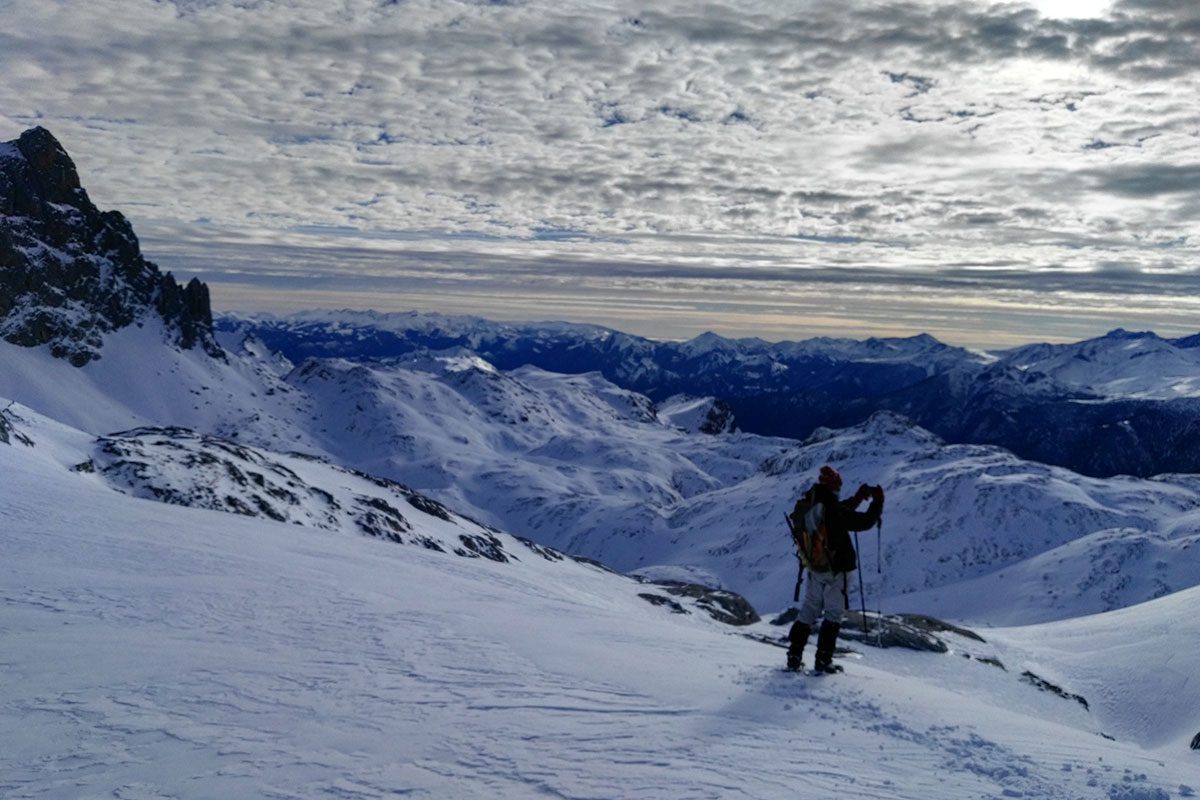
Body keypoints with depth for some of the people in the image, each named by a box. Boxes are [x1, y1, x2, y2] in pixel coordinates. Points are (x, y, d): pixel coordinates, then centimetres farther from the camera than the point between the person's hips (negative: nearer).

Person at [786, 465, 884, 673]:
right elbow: (865, 521, -14)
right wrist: (877, 502, 1)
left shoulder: (805, 507, 0)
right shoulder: (833, 510, -22)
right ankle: (823, 660, 3)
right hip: (837, 569, -6)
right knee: (834, 613, 5)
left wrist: (858, 497, 22)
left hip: (814, 568, 6)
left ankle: (794, 655, 13)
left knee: (809, 610, 15)